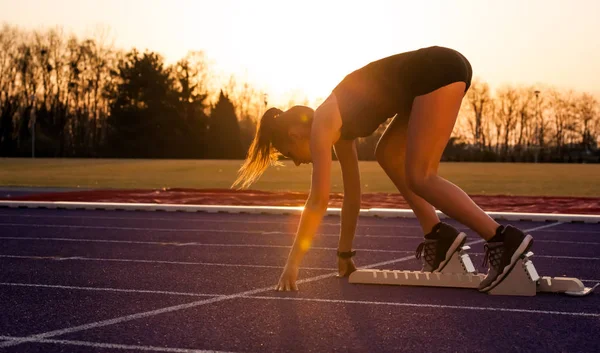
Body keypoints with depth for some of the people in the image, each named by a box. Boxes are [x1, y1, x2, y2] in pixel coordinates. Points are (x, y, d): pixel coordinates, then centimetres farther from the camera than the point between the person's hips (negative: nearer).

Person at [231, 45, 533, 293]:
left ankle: (505, 240, -14)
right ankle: (438, 235, 13)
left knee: (419, 177, -8)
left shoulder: (321, 125, -4)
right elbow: (352, 192, 25)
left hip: (439, 72, -9)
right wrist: (345, 252, 29)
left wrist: (292, 264, -4)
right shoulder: (337, 126, 20)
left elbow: (318, 200, -8)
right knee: (388, 156, 17)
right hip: (438, 74, 9)